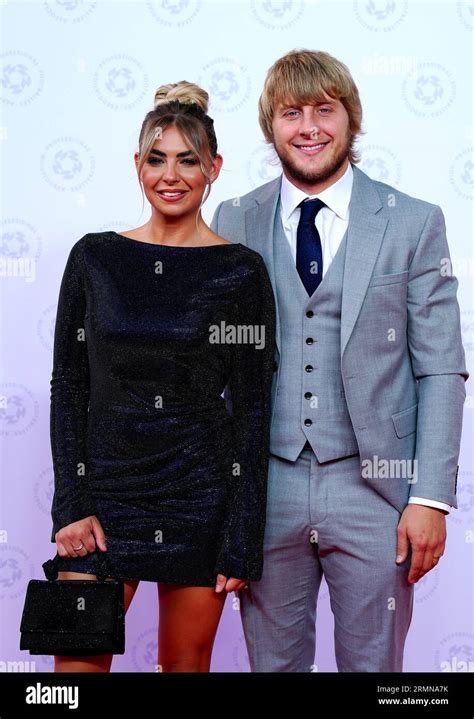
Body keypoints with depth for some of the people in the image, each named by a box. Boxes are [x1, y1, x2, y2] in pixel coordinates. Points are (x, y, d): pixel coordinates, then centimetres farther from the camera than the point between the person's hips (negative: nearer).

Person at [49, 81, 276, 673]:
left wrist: (243, 541, -7)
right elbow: (68, 385, 4)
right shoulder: (94, 257, 3)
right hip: (105, 484, 2)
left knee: (185, 661, 11)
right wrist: (72, 505, -5)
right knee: (77, 657, -1)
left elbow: (252, 409, -3)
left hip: (201, 492, -1)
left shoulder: (241, 271, -3)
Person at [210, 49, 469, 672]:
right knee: (273, 662, 14)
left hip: (373, 488, -1)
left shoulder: (415, 224, 0)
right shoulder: (234, 223, 4)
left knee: (373, 664, 11)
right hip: (265, 487, 1)